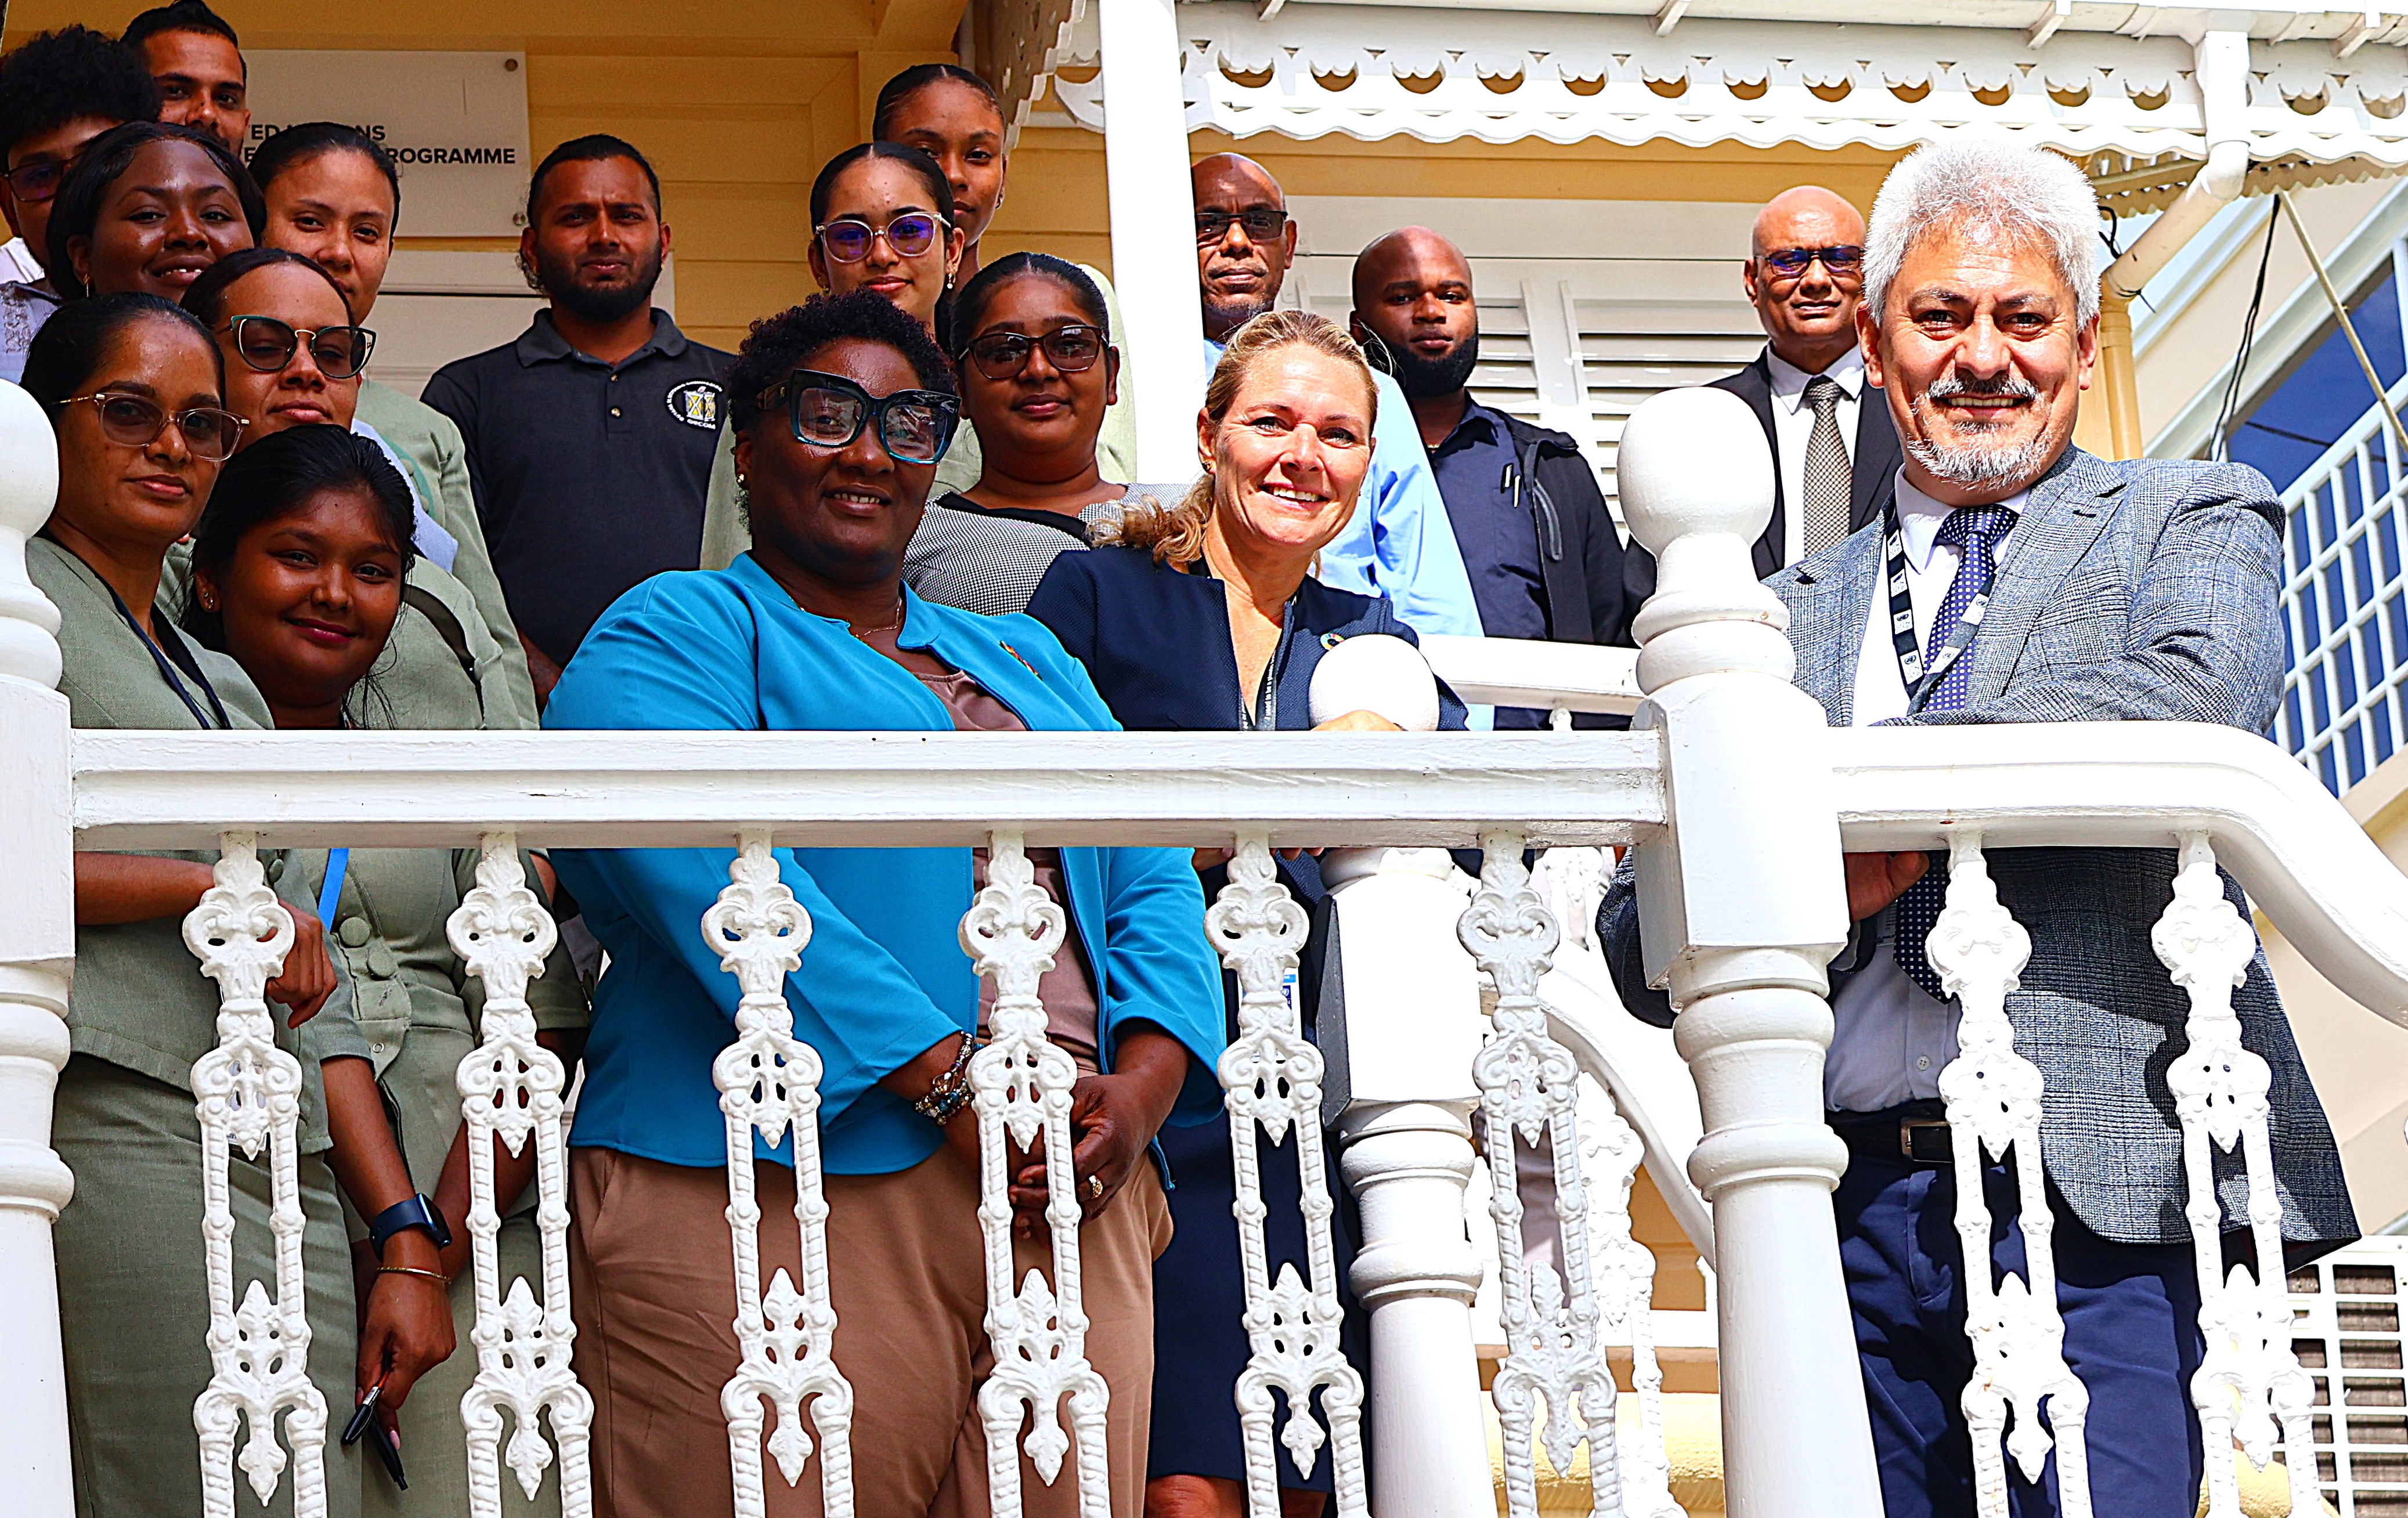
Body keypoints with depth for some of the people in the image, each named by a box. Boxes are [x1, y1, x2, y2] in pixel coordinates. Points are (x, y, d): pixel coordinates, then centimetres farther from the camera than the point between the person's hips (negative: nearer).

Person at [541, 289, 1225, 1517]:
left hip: (1069, 1195, 6)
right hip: (790, 1202, -6)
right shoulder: (672, 635, 6)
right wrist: (954, 1084, -18)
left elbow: (1154, 886, 17)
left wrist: (1139, 1089, -4)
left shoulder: (1026, 663, 27)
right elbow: (714, 876, -11)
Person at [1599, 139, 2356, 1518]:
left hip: (2099, 1193, -4)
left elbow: (2201, 704, -13)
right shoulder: (1793, 613, 21)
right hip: (1850, 1208, 4)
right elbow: (1648, 956, 15)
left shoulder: (2194, 522, 12)